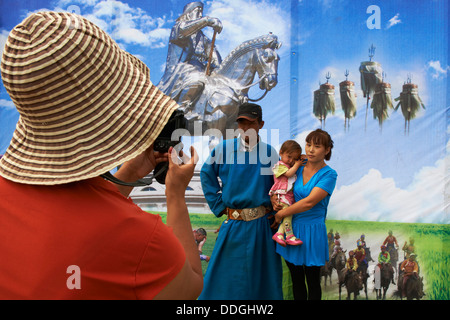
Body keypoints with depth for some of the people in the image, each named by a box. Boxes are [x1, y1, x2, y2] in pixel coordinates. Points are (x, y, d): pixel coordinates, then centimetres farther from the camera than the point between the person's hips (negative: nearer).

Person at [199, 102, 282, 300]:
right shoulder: (224, 148, -3)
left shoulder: (270, 152, 0)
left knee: (261, 275, 13)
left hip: (261, 225, 1)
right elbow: (207, 175, 6)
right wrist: (219, 205, 1)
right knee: (224, 275, 8)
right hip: (232, 224, -1)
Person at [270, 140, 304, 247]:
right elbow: (288, 174, -15)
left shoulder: (292, 167, 25)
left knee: (288, 215, -4)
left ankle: (279, 233, -5)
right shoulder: (280, 165, -1)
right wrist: (297, 165, -2)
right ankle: (290, 236, -13)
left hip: (290, 196, 8)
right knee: (287, 214, -15)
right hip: (282, 194, -8)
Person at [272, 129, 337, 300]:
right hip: (290, 228, 4)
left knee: (312, 282, 11)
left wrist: (281, 214, -14)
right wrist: (272, 197, -7)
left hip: (312, 231, -4)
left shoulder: (329, 175, -11)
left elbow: (309, 202, -20)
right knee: (296, 279, 17)